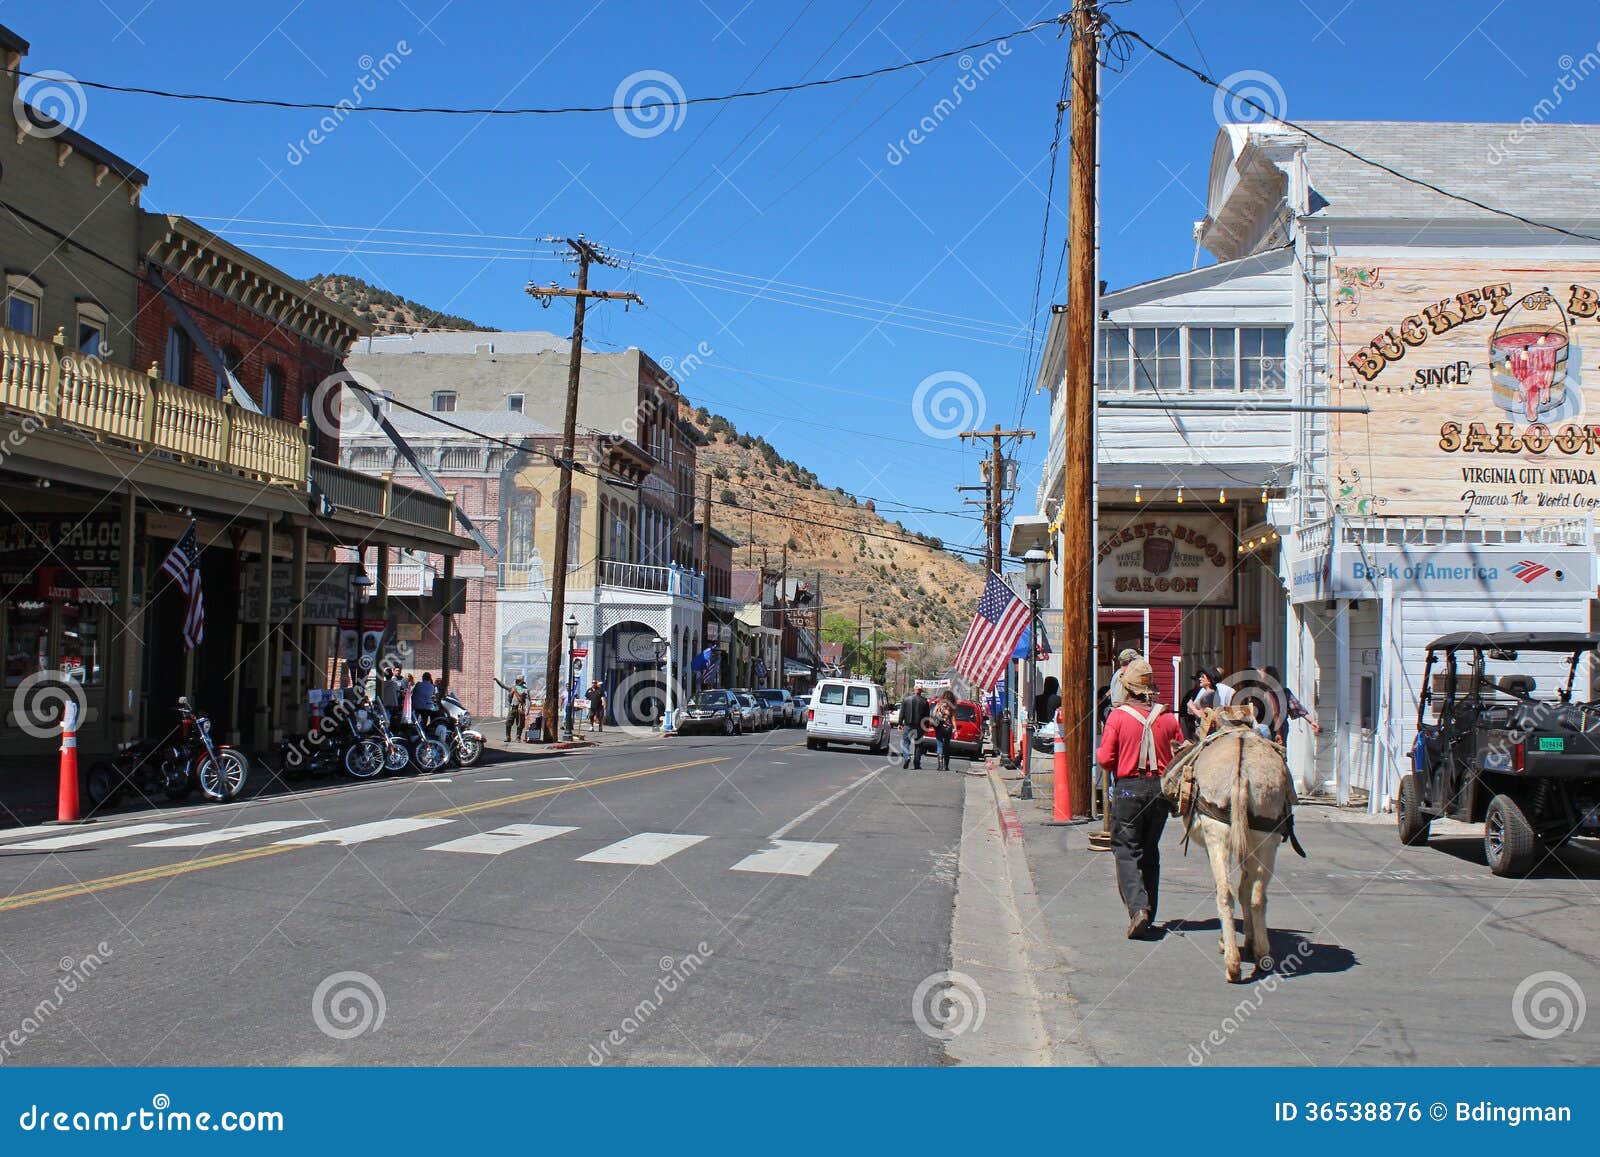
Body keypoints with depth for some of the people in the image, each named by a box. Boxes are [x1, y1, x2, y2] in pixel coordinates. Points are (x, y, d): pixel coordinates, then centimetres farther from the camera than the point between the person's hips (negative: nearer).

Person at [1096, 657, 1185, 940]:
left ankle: (1137, 907, -19)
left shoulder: (1118, 716, -8)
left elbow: (1105, 759, -8)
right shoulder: (1168, 717, 1)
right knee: (1150, 850, 15)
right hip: (1160, 789, 4)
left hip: (1128, 789, -4)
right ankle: (1148, 913, 19)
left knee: (1126, 850, 0)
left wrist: (1099, 753, 14)